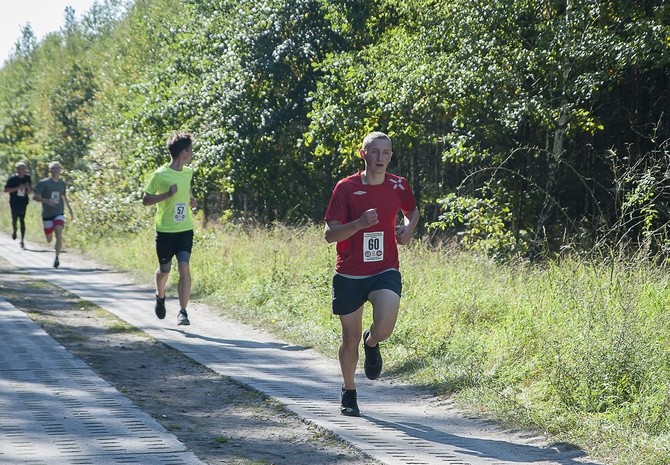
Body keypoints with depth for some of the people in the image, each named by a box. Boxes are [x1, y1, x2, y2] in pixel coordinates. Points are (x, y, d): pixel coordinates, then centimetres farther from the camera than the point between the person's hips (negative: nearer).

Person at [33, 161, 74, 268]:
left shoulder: (63, 184, 8)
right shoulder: (43, 183, -5)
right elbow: (35, 197, -10)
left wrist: (69, 208, 28)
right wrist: (46, 200, -27)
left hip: (59, 214, 1)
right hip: (47, 215, -1)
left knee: (59, 235, -22)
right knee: (49, 240, 8)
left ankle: (57, 258, -22)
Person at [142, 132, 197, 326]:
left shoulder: (188, 172, 7)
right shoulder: (160, 175, -11)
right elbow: (145, 200, -7)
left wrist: (190, 198, 9)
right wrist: (168, 194, -19)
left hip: (185, 230, 3)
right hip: (165, 230, -3)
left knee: (184, 268, -14)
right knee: (164, 270, 11)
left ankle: (183, 312, -13)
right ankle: (160, 296, 44)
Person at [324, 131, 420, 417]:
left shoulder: (399, 186, 1)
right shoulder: (346, 188, -7)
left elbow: (412, 211, 24)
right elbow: (329, 234, -10)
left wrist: (408, 227, 1)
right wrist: (360, 223, -26)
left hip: (385, 272, 1)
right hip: (349, 275, -1)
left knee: (385, 327, -24)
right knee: (350, 338, 6)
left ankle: (372, 344, 14)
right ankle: (349, 393, 29)